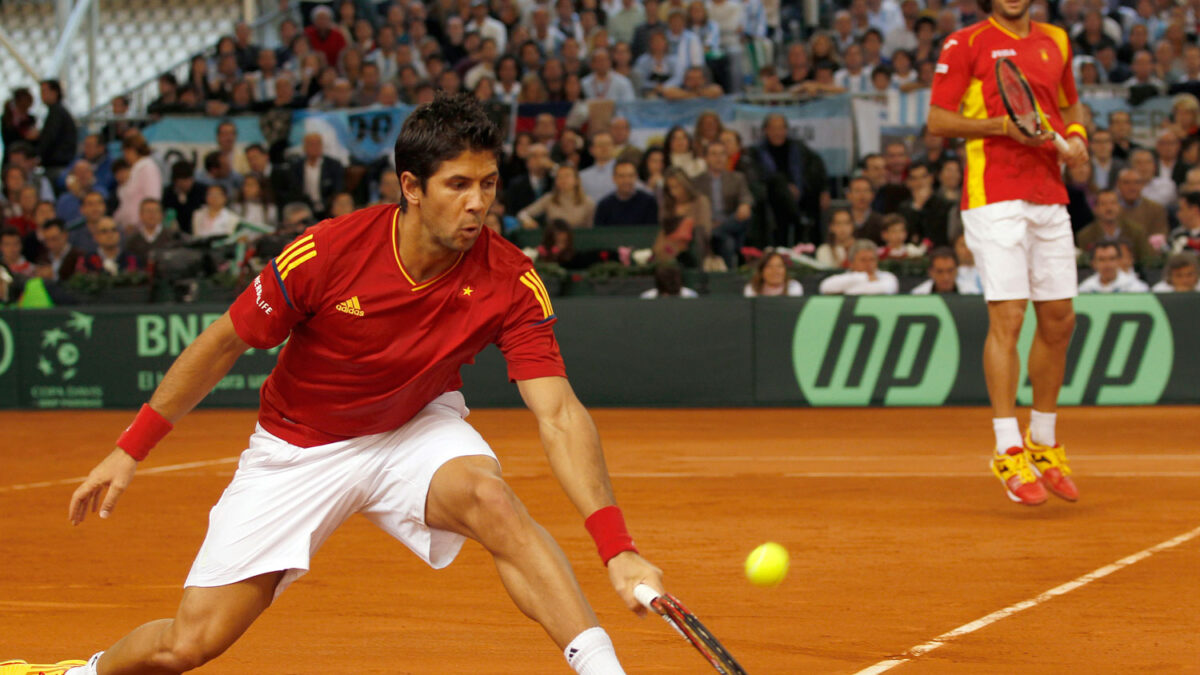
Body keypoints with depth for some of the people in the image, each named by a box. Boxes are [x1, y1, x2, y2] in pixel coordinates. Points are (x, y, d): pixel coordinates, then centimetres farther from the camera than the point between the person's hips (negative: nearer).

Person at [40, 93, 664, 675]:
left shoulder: (510, 283, -23)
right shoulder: (327, 253, -26)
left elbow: (559, 416, -29)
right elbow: (222, 346, -11)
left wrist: (616, 548, -41)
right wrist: (130, 450, -8)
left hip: (417, 430, 1)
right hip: (299, 447, -1)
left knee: (491, 498, -35)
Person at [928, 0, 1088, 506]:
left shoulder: (1056, 41, 15)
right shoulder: (965, 45, -1)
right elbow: (938, 121, -4)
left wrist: (1076, 136, 6)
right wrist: (1004, 125, -16)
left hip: (1051, 198, 6)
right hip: (994, 197, -6)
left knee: (1059, 319, 8)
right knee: (1007, 316, -12)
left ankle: (1044, 445, 22)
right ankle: (1008, 451, -10)